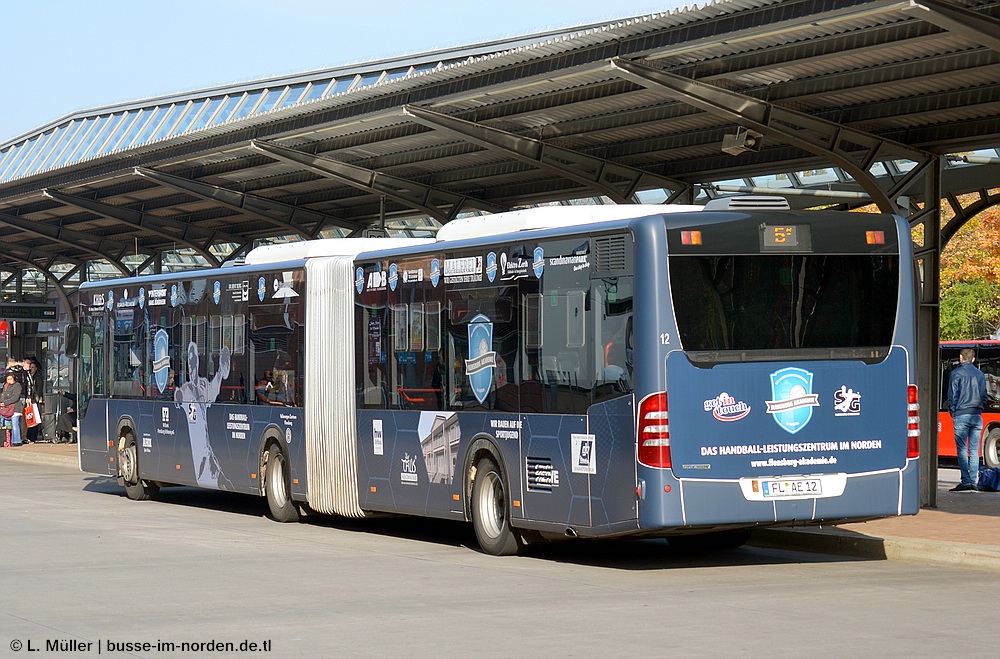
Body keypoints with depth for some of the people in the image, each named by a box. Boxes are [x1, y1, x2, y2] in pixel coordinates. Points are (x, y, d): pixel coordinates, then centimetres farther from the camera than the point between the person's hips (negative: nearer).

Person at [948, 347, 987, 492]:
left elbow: (952, 395, -4)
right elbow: (984, 396, 15)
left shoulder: (956, 373, -2)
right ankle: (973, 482, 4)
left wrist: (953, 413, 6)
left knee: (962, 449, -5)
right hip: (977, 416, 4)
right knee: (974, 450, 6)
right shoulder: (980, 374, 13)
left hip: (961, 414, -4)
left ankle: (966, 482, -11)